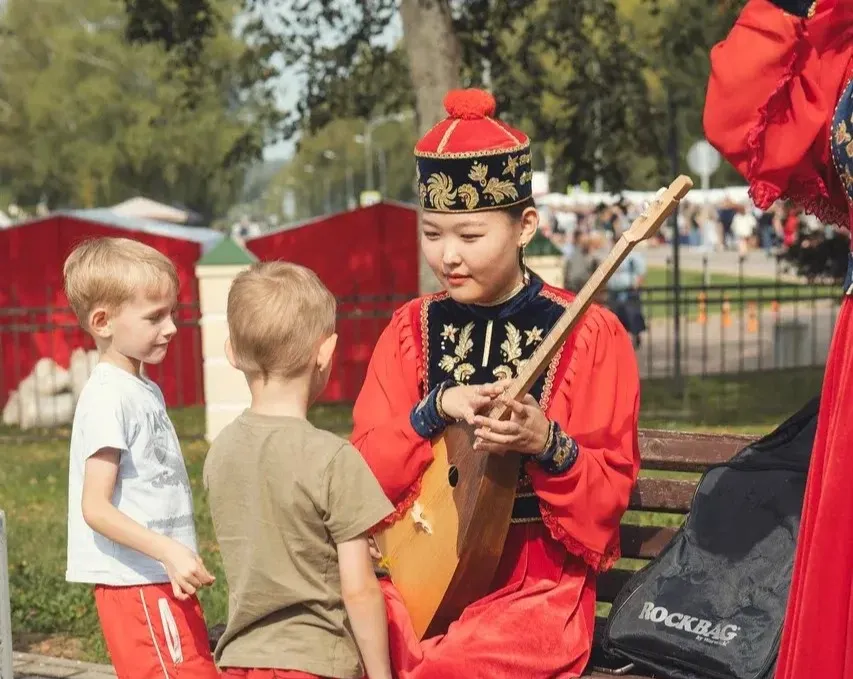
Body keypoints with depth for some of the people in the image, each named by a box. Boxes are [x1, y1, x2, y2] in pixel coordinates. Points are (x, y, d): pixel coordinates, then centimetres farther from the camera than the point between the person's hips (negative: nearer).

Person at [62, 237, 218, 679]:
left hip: (164, 583, 9)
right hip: (138, 587, -9)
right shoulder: (109, 397, -16)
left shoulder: (144, 391, 12)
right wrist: (168, 551, -27)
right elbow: (95, 507, -21)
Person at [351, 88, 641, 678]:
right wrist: (436, 411, -12)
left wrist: (547, 445, -23)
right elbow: (362, 470, 4)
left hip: (538, 583, -3)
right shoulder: (412, 329, 9)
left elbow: (612, 490, -5)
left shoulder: (588, 335, -3)